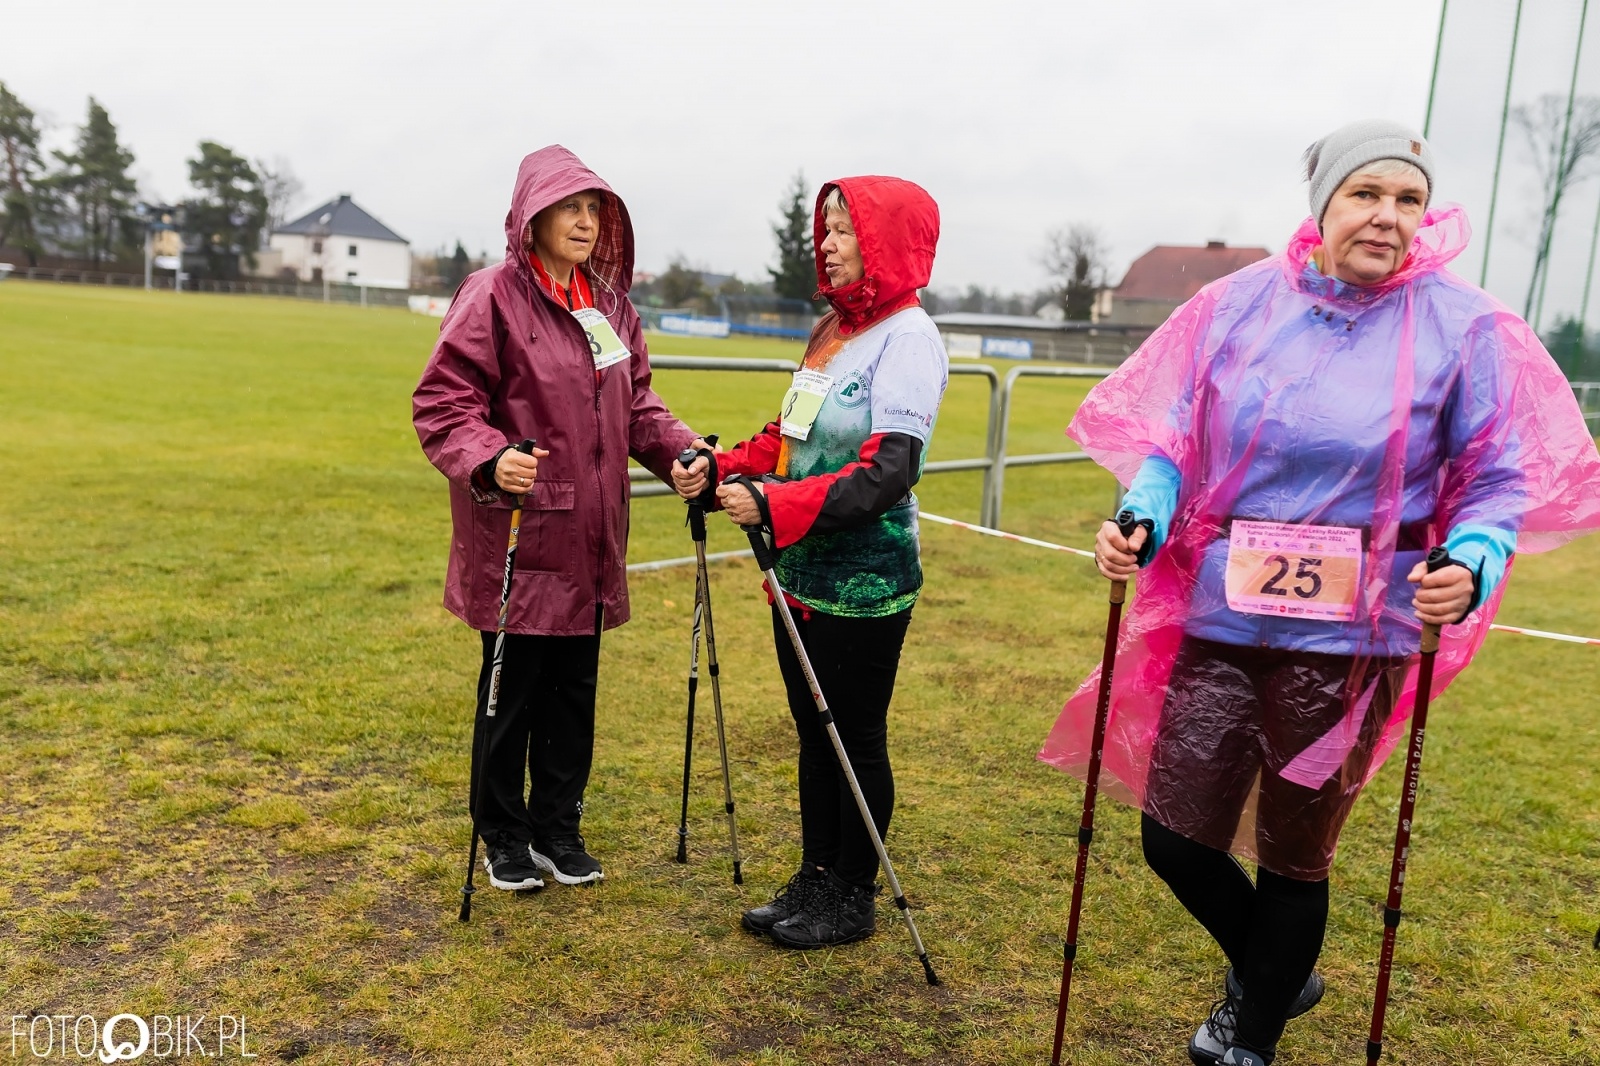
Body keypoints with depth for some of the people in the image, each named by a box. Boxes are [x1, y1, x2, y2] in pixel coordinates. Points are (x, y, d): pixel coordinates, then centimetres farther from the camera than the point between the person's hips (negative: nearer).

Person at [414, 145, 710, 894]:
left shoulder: (609, 304, 12)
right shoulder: (492, 297, -10)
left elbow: (634, 403, 17)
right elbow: (442, 404, -12)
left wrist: (680, 450, 0)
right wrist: (489, 461, -30)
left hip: (588, 538, 6)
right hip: (517, 536, -6)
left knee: (574, 688, 14)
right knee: (512, 690, 6)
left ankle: (558, 829, 31)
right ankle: (504, 836, 26)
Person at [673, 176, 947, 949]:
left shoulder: (908, 337, -12)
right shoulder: (833, 328, 13)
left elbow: (888, 470, -23)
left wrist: (774, 505, -29)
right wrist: (722, 470, 1)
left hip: (864, 585, -8)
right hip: (802, 573, 8)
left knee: (856, 739, 5)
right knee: (813, 731, 15)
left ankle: (852, 899, 21)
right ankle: (815, 880, 29)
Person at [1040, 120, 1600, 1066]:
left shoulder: (1463, 328, -4)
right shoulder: (1242, 305, 0)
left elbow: (1501, 481, -1)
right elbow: (1174, 442, 4)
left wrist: (1473, 563, -22)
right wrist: (1143, 518, -15)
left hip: (1351, 636, -2)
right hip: (1222, 615, 3)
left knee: (1294, 855, 11)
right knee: (1175, 838, 6)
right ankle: (1275, 974, 40)